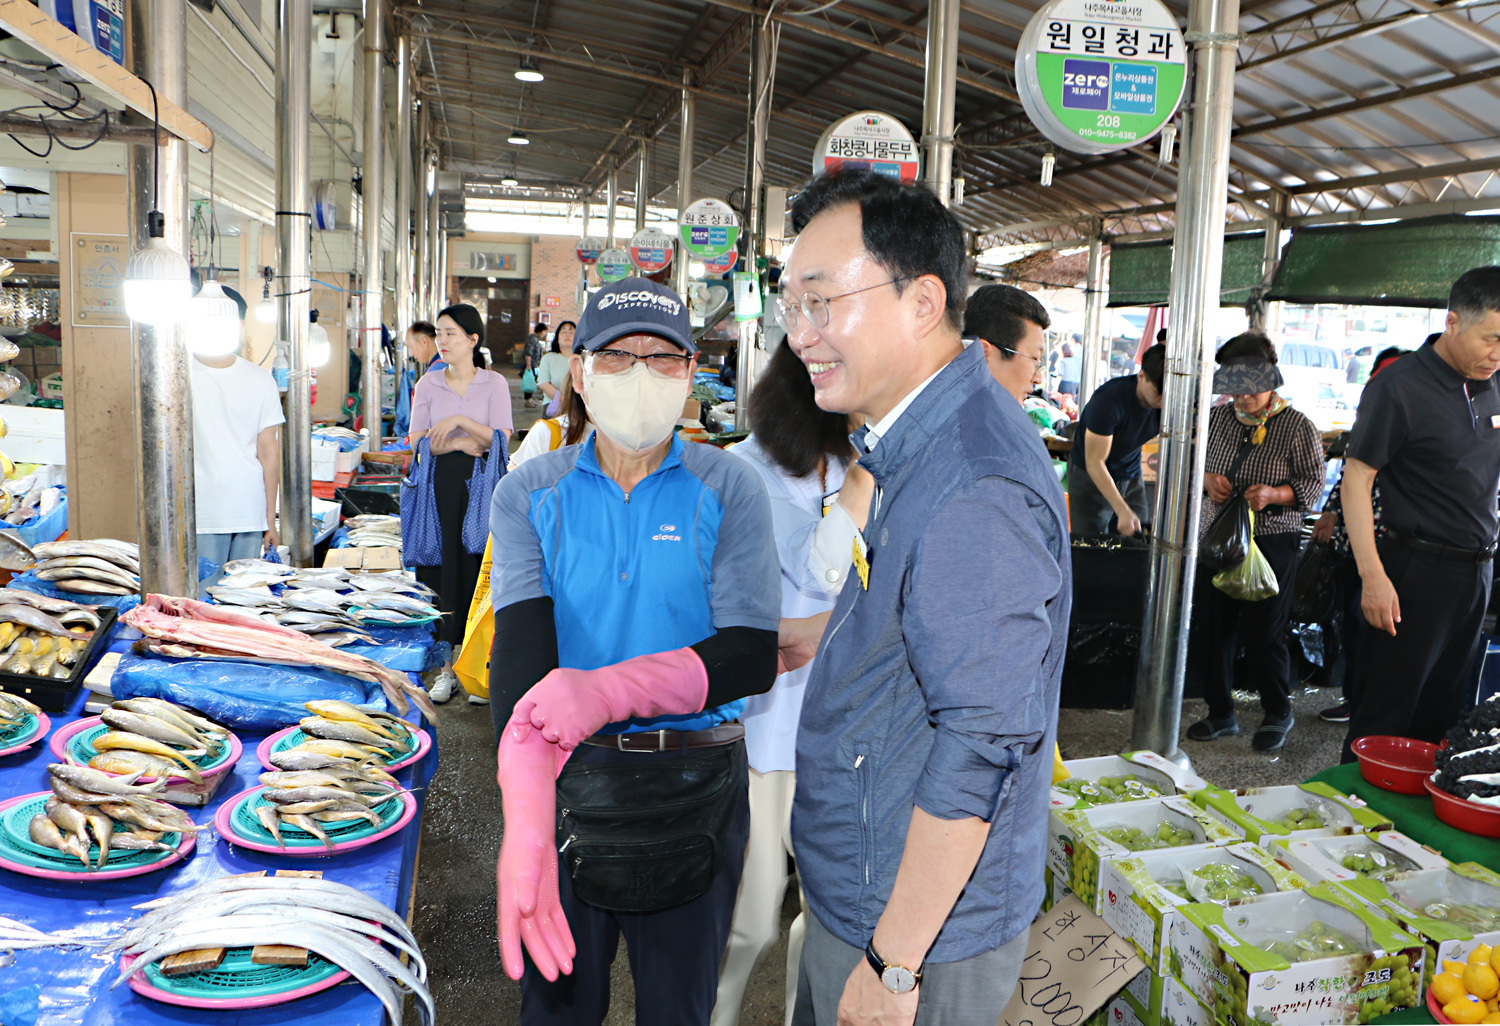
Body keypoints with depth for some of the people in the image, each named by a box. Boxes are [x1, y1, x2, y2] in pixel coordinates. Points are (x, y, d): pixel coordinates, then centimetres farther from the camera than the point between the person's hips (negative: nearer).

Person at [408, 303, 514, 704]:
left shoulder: (494, 383, 4)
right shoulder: (428, 384, 10)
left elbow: (501, 438, -5)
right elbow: (417, 442, 4)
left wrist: (460, 421, -15)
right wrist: (458, 443, -11)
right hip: (440, 486, 2)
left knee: (476, 570, -3)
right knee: (441, 569, -1)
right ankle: (445, 665, 7)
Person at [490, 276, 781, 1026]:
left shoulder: (729, 490, -6)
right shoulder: (530, 494, -3)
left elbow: (751, 657, -15)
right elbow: (520, 652, -18)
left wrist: (605, 691, -31)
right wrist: (525, 815, -35)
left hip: (696, 786, 0)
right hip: (570, 779, 1)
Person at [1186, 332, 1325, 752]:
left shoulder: (1297, 426, -5)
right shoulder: (1217, 417, 8)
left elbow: (1314, 484, -4)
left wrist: (1274, 494, -21)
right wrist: (1207, 480, -5)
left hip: (1272, 543, -4)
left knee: (1263, 631, -2)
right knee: (1217, 626, 7)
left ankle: (1277, 714, 20)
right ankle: (1221, 713, 21)